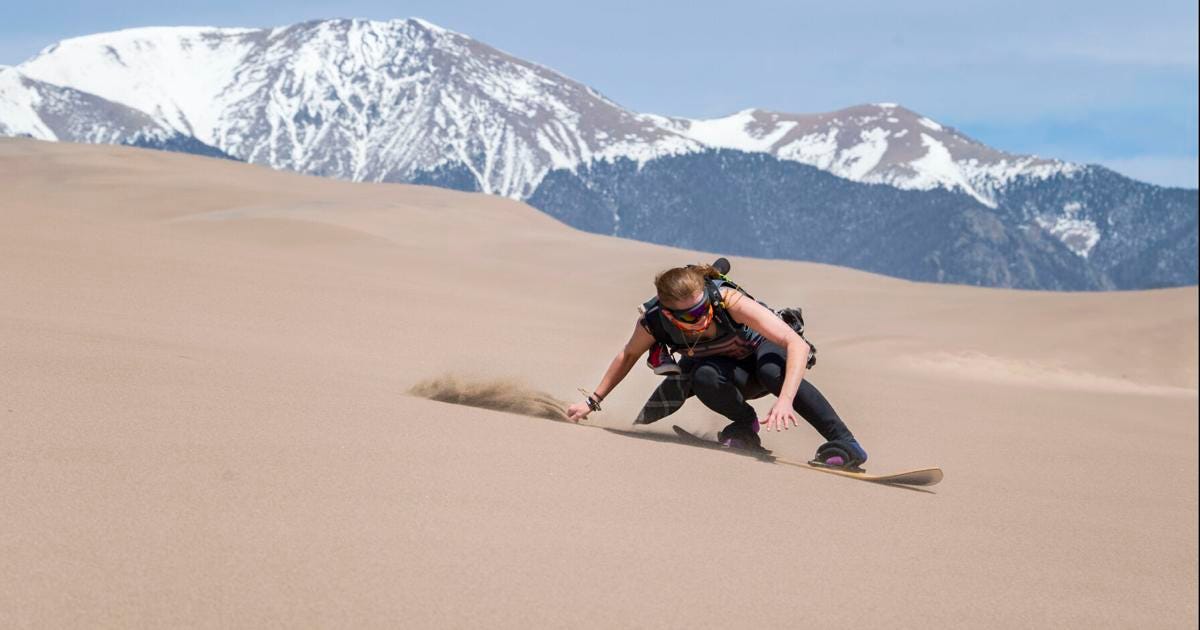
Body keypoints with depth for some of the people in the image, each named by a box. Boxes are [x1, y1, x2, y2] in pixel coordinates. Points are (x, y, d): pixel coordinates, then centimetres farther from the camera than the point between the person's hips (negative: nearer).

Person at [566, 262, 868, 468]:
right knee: (703, 378, -34)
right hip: (730, 374, 3)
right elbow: (628, 355, -2)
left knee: (772, 371, -39)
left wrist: (785, 401, -55)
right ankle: (746, 424, -5)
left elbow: (798, 345, -42)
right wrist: (593, 401, -1)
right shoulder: (653, 323, -28)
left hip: (760, 351, -3)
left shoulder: (728, 300, -38)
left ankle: (846, 444, -35)